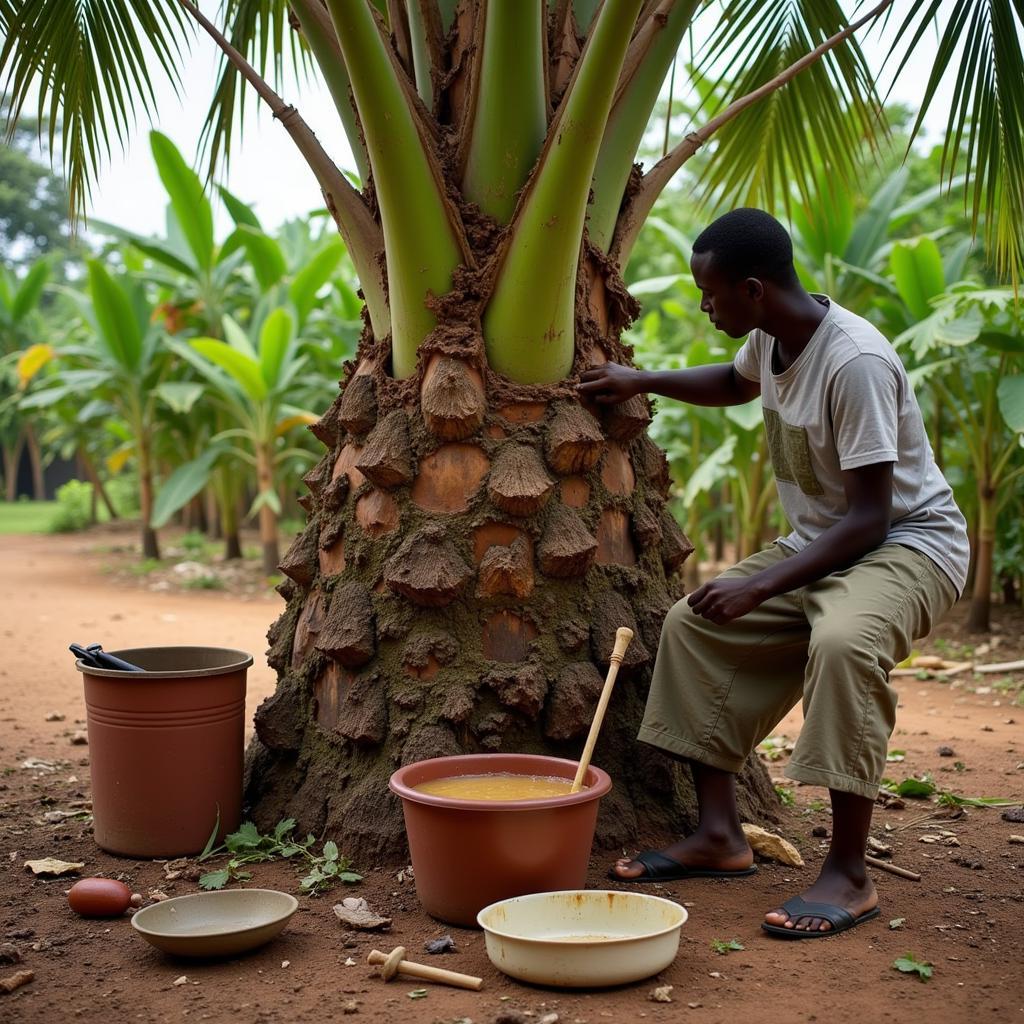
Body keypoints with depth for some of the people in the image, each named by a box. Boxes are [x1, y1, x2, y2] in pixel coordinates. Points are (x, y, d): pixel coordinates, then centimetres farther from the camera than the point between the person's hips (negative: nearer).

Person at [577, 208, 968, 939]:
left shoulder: (855, 362, -27)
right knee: (696, 624, 0)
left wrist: (762, 585, -32)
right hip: (821, 543, 9)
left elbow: (871, 515, -28)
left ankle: (849, 873, -27)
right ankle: (720, 835, 4)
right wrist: (641, 382, 15)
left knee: (843, 640, -38)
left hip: (910, 543, -9)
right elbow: (736, 383, 27)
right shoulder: (771, 339, 0)